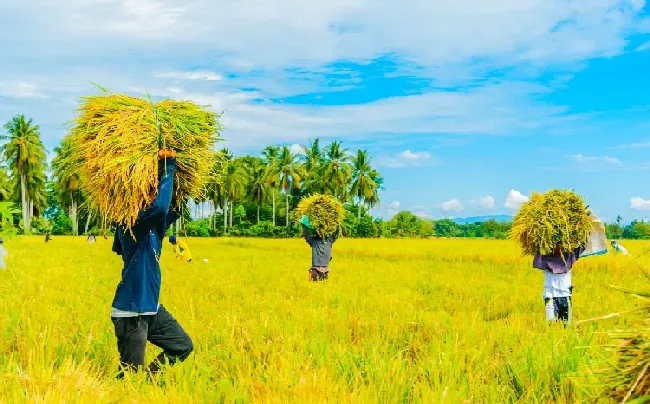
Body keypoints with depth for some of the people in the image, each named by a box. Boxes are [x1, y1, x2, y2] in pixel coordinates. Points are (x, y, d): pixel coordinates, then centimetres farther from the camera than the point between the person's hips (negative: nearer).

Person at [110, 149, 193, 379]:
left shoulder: (153, 224, 6)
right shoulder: (133, 221, -21)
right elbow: (161, 207, -38)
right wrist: (169, 168, -28)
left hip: (152, 308, 9)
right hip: (130, 313, -9)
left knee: (183, 347, 15)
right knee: (130, 374, 2)